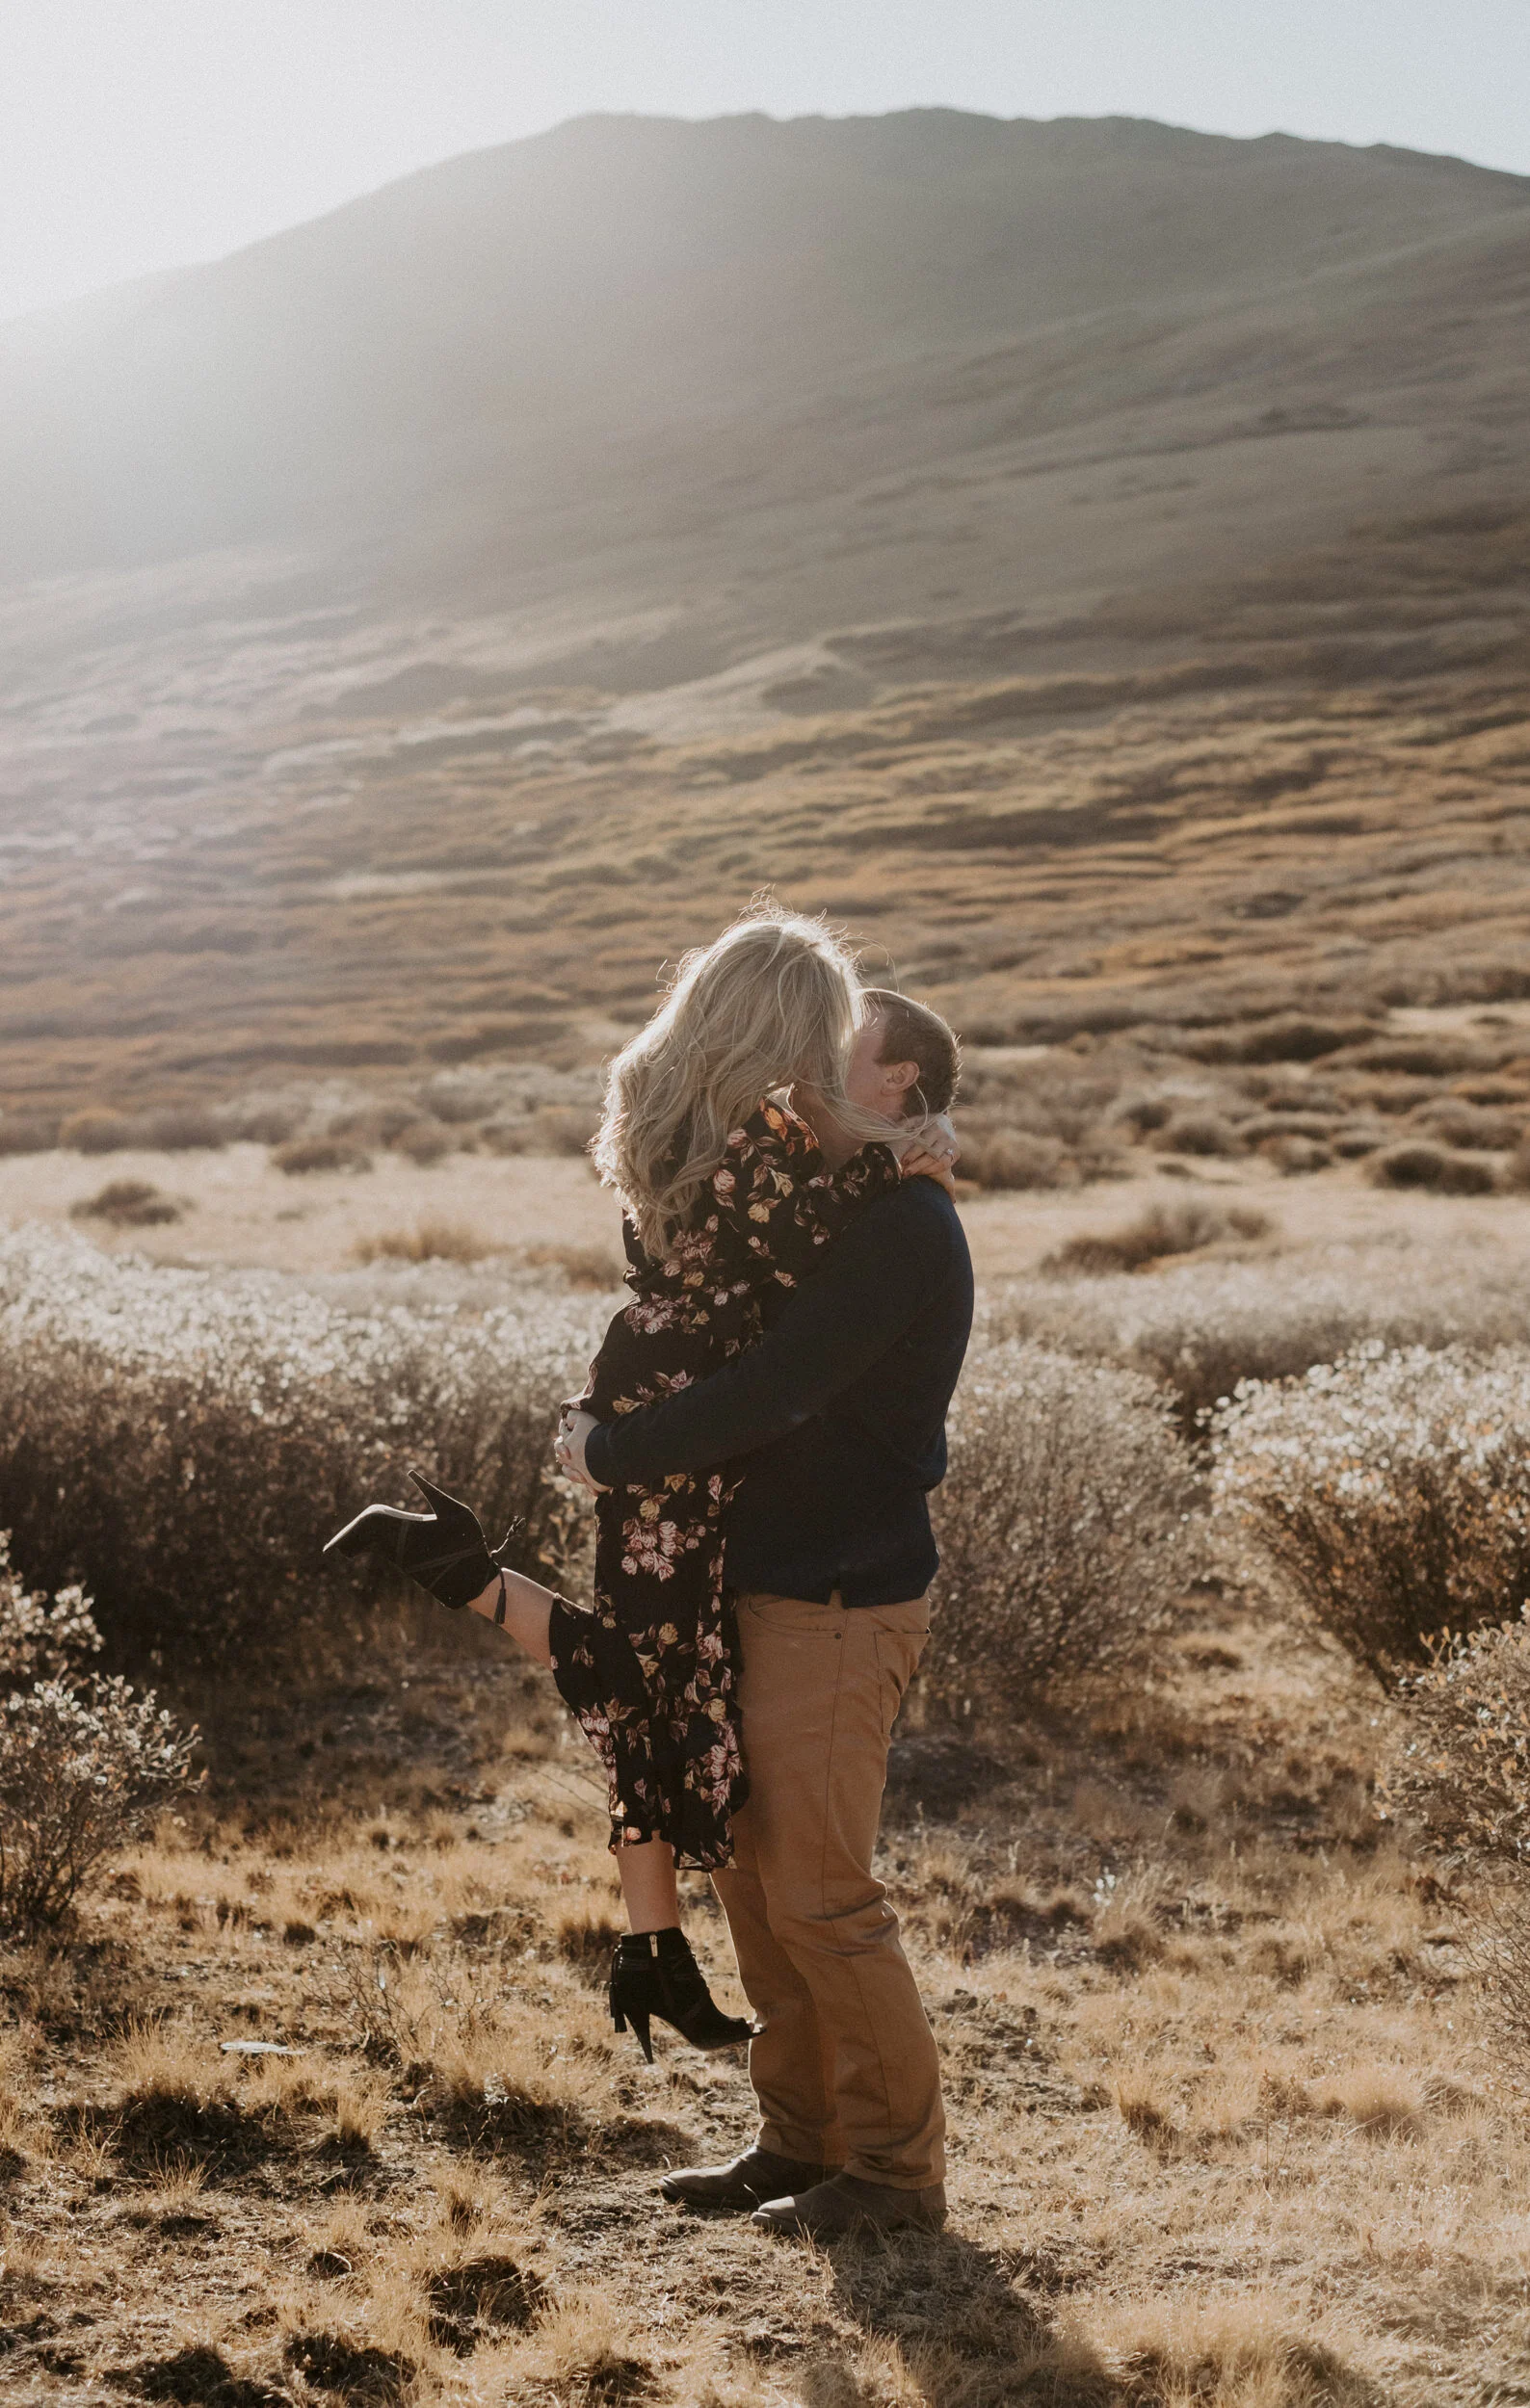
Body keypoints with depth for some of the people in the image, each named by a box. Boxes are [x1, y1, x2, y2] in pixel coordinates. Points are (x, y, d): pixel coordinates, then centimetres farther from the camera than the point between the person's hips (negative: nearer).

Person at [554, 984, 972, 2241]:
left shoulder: (901, 1231, -18)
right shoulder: (841, 1209, 15)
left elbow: (769, 1396, -24)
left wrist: (611, 1455, -14)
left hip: (839, 1606, -10)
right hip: (778, 1588, 10)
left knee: (819, 1896, -4)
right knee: (754, 1870, 14)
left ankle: (900, 2166, 9)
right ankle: (802, 2137, 25)